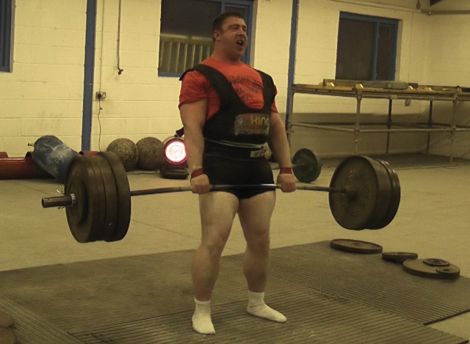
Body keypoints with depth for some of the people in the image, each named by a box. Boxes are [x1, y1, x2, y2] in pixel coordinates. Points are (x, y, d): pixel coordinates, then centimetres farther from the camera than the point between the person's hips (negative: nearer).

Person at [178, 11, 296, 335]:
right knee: (214, 241, -9)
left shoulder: (262, 80, 18)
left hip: (257, 168, 7)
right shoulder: (201, 76, -3)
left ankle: (257, 302, 30)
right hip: (220, 167, -7)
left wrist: (286, 168, 10)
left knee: (261, 240, 12)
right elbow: (193, 128, -12)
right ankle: (202, 311, 5)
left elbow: (276, 127, 17)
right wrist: (197, 171, -22)